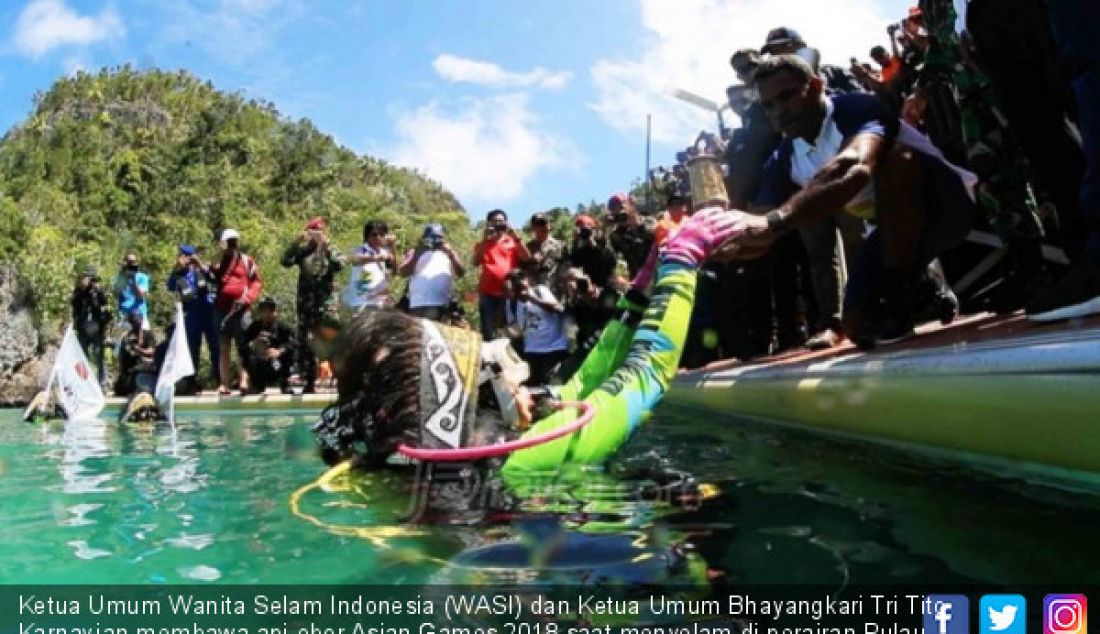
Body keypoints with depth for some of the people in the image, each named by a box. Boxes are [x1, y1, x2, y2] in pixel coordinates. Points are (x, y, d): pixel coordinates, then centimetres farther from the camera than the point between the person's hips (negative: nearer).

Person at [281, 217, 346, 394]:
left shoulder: (330, 250, 5)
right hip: (306, 304, 3)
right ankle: (309, 382, 15)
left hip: (326, 303, -3)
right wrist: (296, 242, -13)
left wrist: (326, 245, -18)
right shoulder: (302, 252, 10)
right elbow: (285, 261, -5)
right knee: (305, 343, 6)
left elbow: (341, 263, -14)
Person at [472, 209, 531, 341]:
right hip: (488, 293, 0)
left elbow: (527, 259, -2)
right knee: (488, 333, -2)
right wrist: (485, 239, -8)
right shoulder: (483, 243, 15)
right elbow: (476, 262, -3)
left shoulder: (513, 241, 14)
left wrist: (515, 237, -7)